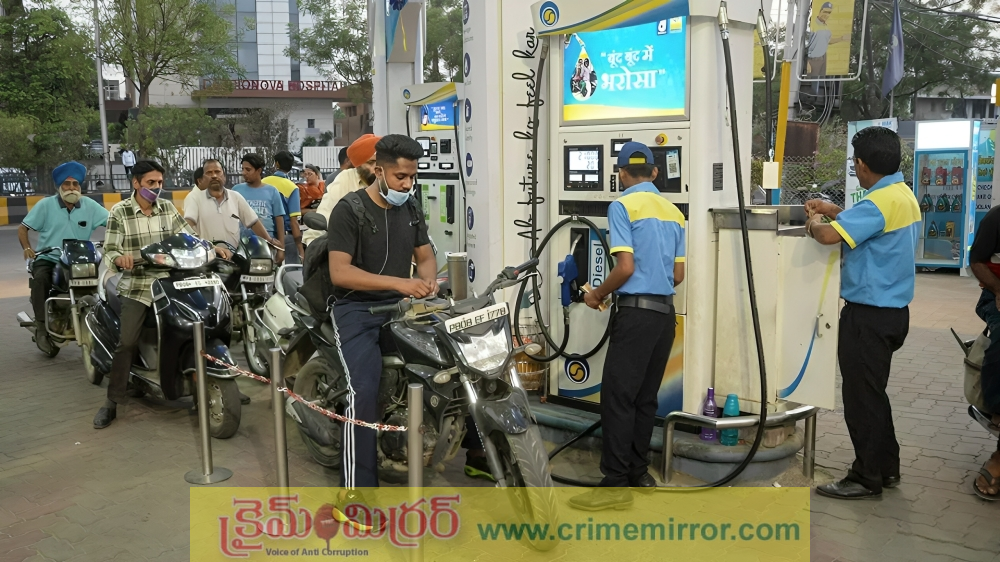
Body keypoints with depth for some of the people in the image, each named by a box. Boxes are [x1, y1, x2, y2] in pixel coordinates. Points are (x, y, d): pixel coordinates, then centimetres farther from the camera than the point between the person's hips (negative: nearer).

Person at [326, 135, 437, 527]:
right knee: (365, 390, -24)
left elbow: (425, 256, 18)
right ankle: (353, 493, -19)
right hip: (357, 309, -6)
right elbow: (339, 273, -17)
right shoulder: (349, 210, -8)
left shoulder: (410, 211, 13)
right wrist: (398, 282, -26)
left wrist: (427, 279, -7)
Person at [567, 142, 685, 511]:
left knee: (618, 396, -6)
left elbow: (625, 267, -16)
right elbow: (678, 274, 14)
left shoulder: (623, 206, -8)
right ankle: (639, 472, 20)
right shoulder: (673, 211, 13)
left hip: (636, 311, -8)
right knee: (645, 397, 13)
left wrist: (598, 295, 0)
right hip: (665, 312, 8)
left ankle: (616, 484, -5)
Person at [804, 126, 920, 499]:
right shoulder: (904, 195, 11)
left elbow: (830, 235, -31)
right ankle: (886, 467, 30)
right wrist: (833, 211, 19)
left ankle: (868, 478, 11)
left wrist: (814, 223, -10)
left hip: (870, 314, -10)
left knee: (862, 397, 1)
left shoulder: (880, 202, -21)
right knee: (872, 392, 20)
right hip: (891, 310, 10)